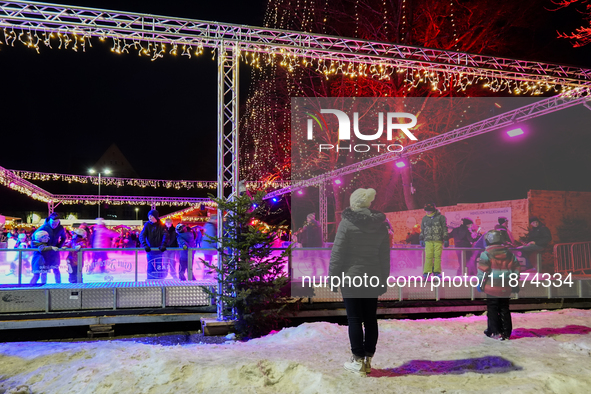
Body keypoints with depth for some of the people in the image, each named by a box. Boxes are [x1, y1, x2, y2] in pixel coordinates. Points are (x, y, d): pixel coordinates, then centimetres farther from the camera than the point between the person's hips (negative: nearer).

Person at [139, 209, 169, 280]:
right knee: (150, 268, 4)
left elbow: (165, 235, -13)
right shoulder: (147, 225, -3)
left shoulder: (161, 225, -4)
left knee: (159, 267, 3)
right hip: (150, 250, 1)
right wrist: (145, 245, -28)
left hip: (159, 250, 0)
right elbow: (141, 236, -11)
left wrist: (163, 245, -30)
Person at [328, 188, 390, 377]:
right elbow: (385, 255, 9)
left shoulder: (347, 223, -11)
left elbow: (337, 253, -11)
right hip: (373, 279, 5)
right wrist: (383, 280, 15)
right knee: (370, 319, 11)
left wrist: (333, 277, -3)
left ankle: (358, 360, 6)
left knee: (354, 319, 2)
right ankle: (368, 359, 18)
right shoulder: (381, 225, 5)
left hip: (351, 278, -5)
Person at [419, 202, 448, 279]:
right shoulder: (425, 218, 14)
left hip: (438, 240, -2)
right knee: (428, 256, -7)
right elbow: (422, 229, 21)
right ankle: (427, 272, -5)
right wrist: (421, 239, 16)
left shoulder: (441, 217, 4)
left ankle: (437, 272, 3)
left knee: (437, 256, -5)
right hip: (428, 240, 2)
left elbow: (445, 228, 5)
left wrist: (445, 239, 1)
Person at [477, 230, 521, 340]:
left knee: (492, 310, 5)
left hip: (492, 287, -5)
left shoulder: (486, 254, -9)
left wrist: (480, 283, -1)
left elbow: (482, 270, -10)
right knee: (504, 309, 14)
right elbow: (516, 269, 12)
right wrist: (515, 285, 19)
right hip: (506, 288, 5)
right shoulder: (510, 254, 8)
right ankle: (506, 332, 16)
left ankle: (495, 332, 5)